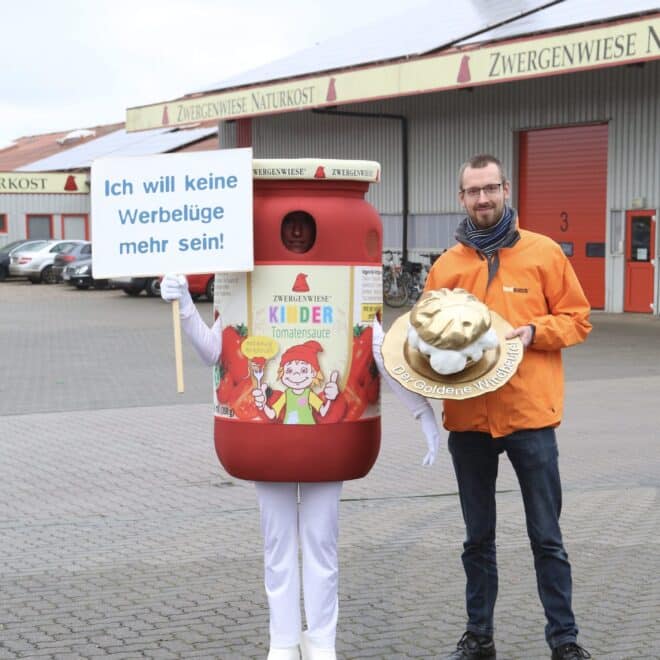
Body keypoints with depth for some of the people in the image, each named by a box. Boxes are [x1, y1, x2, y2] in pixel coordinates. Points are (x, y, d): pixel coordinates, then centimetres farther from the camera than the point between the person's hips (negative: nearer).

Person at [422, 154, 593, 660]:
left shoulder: (544, 253, 1)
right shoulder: (447, 265, 6)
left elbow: (577, 319, 3)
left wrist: (534, 332, -13)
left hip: (529, 414, -2)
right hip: (468, 417, 3)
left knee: (546, 537, 4)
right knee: (478, 538, 14)